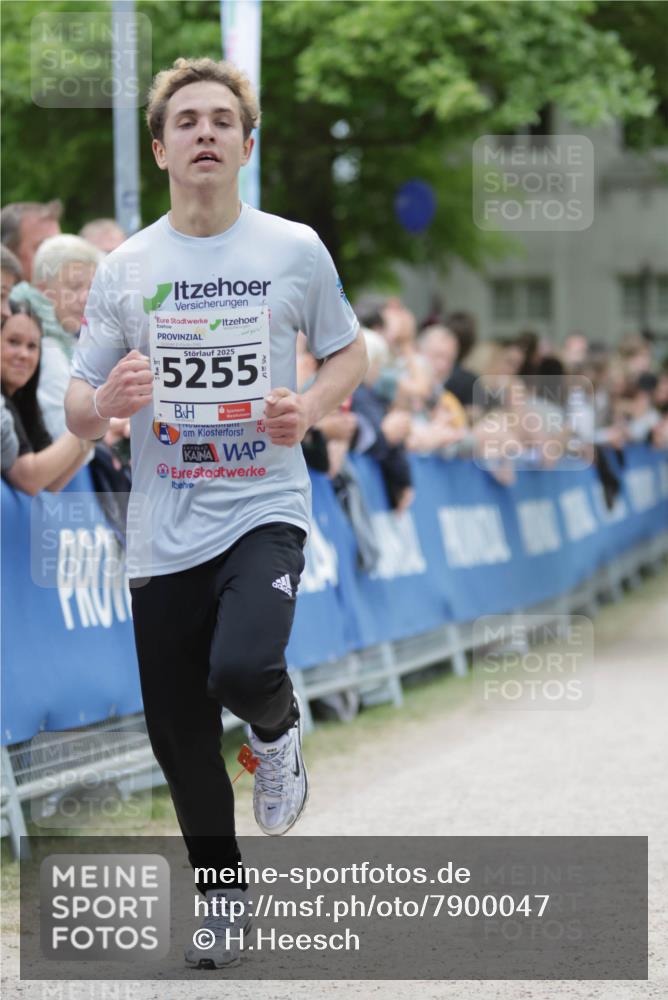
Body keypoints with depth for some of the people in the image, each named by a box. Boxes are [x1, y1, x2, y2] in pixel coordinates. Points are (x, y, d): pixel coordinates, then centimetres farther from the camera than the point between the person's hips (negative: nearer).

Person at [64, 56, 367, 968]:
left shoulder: (295, 250, 0)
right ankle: (222, 896, 28)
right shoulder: (125, 268, 3)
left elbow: (348, 353, 13)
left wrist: (309, 408, -9)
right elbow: (78, 407, 6)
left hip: (265, 509, -2)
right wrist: (103, 404, -18)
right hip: (164, 532, 2)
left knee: (242, 669, -29)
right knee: (178, 738, 6)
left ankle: (277, 730, 8)